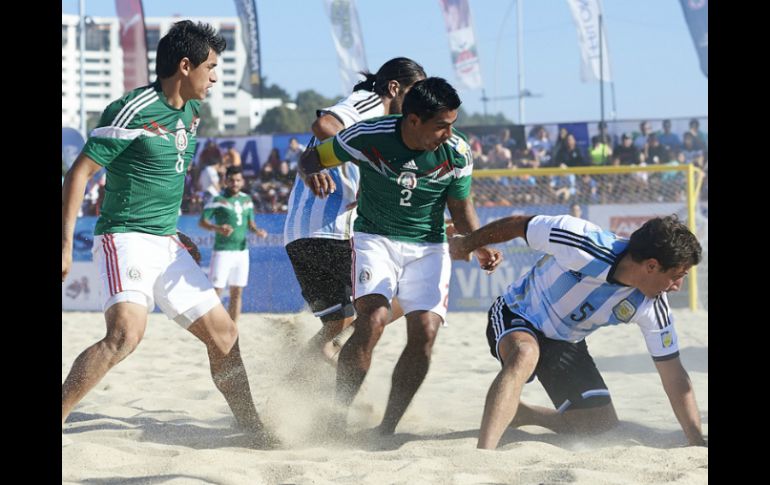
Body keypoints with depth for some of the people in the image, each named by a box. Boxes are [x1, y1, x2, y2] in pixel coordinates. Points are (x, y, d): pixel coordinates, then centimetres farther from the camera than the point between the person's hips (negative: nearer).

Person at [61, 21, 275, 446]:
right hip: (124, 239, -9)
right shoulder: (133, 111, -15)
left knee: (225, 335, 10)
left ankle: (254, 431, 23)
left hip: (167, 244, 9)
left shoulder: (190, 112, 11)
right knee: (126, 333, -30)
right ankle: (57, 419, -27)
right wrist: (66, 244, -19)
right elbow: (79, 172, -14)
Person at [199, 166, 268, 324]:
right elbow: (202, 221, -9)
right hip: (222, 250, -6)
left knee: (237, 293, 8)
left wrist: (257, 231, -1)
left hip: (241, 250, 6)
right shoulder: (218, 200, -6)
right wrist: (218, 228, -27)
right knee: (216, 291, -10)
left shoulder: (247, 199, 12)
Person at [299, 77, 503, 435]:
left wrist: (481, 246, -15)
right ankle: (335, 423, -12)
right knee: (372, 319, -24)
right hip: (375, 239, -2)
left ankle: (387, 429, -2)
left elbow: (460, 207, 4)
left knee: (424, 332, -14)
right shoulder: (369, 136, -18)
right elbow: (311, 158, -5)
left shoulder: (456, 154, -12)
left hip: (428, 247, 3)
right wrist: (313, 175, -29)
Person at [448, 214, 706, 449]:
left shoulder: (652, 307, -20)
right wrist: (466, 244, -2)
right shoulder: (582, 242, -34)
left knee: (604, 427, -2)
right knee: (525, 354, -39)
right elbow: (518, 225, -18)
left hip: (566, 343, 5)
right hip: (517, 316, -5)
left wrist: (698, 445, -20)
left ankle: (514, 413, 19)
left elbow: (674, 377, -14)